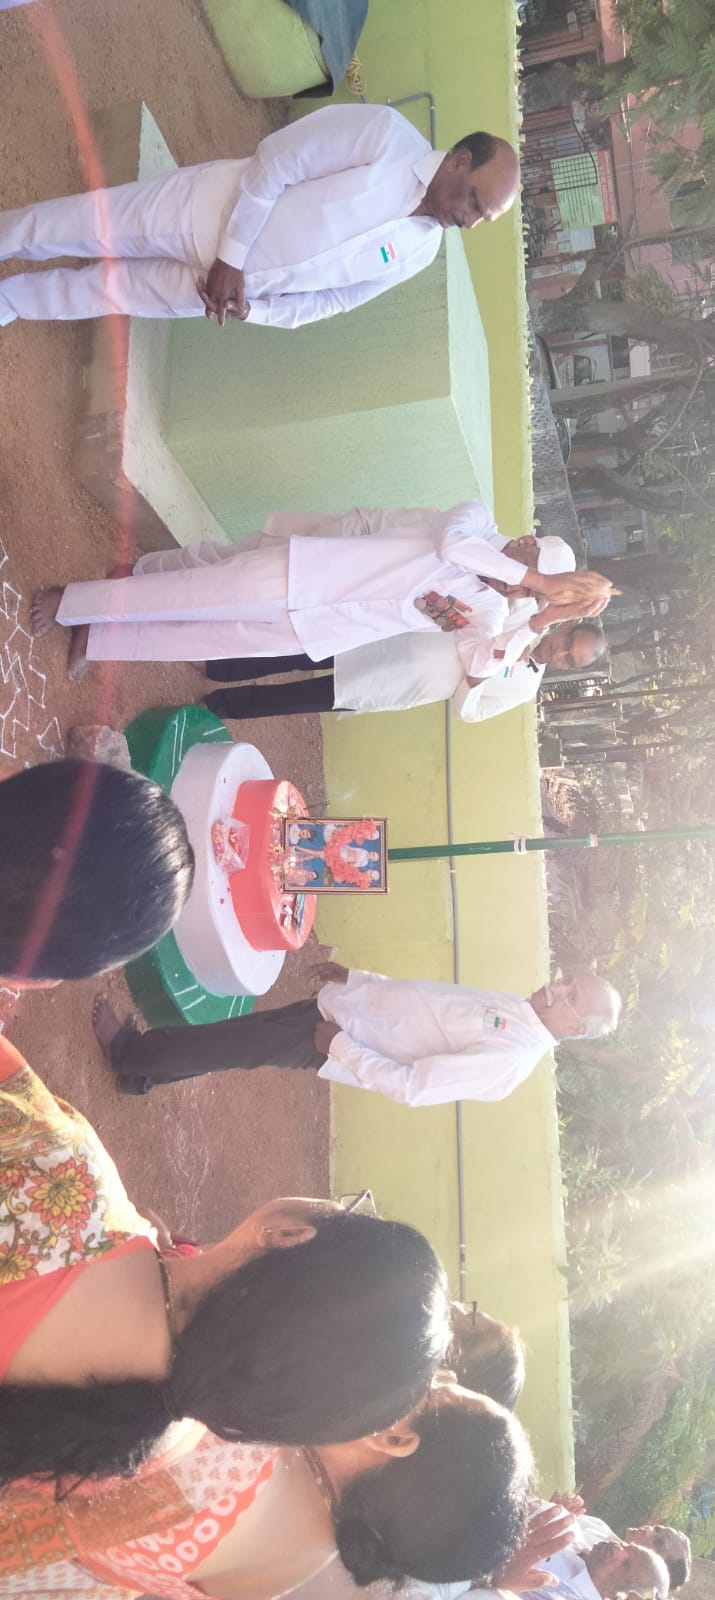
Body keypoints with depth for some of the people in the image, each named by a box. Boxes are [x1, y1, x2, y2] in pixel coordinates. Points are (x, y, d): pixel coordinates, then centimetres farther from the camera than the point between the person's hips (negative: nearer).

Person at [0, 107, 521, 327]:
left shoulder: (418, 255, -4)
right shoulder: (386, 134, -20)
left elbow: (329, 299, 4)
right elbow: (275, 159, -17)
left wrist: (252, 308, -9)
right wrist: (231, 257, -19)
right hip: (208, 209, -3)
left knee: (104, 290, 11)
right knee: (78, 227, 2)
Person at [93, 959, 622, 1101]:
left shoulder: (512, 1055, -22)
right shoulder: (510, 1007, 5)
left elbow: (412, 1086, -25)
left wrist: (338, 1046, -22)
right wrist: (355, 977, 12)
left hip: (336, 1043, -7)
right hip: (343, 1002, 7)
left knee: (232, 1046, -3)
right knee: (237, 1034, 9)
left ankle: (131, 1055, 18)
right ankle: (139, 1062, 26)